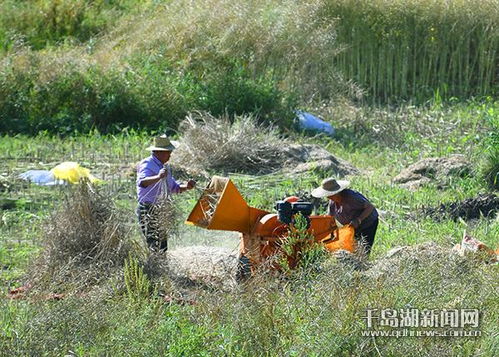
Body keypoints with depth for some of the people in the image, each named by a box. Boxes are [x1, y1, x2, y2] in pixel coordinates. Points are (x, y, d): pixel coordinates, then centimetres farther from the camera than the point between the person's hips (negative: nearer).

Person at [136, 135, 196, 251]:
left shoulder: (165, 167, 16)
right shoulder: (147, 165, -13)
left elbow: (174, 187, 25)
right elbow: (141, 182, -34)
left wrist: (186, 187, 4)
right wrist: (158, 177, -51)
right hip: (148, 210, -9)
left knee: (162, 246, 9)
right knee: (153, 246, -12)